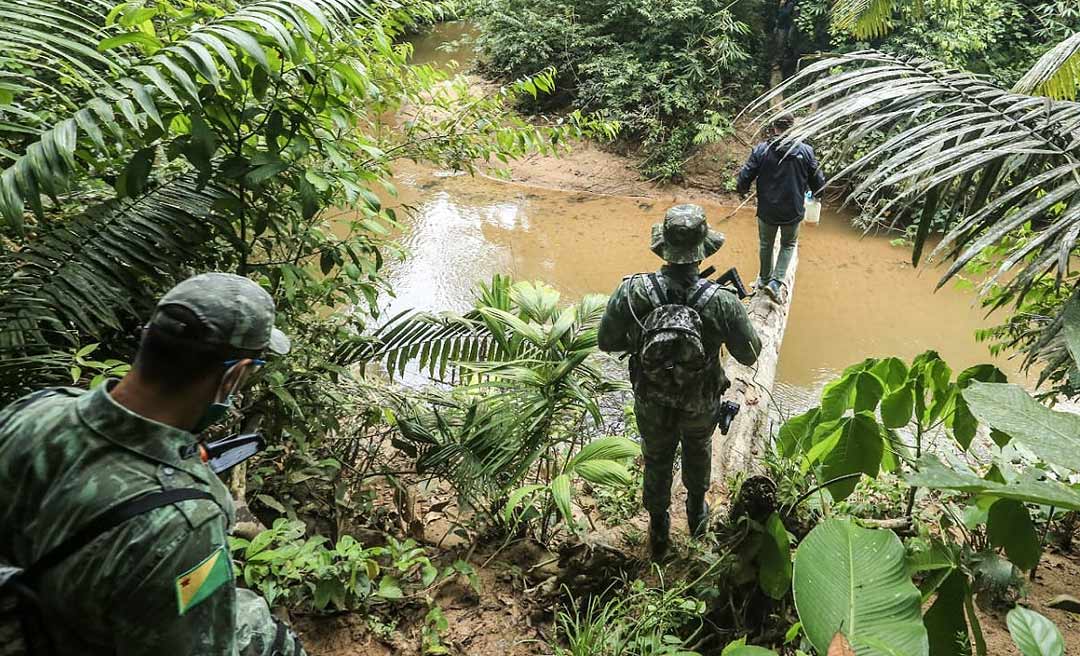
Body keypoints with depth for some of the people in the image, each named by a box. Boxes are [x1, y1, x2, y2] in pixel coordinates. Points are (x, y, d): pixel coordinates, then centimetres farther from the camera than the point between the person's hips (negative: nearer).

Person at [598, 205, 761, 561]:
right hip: (701, 406, 0)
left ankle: (659, 532, 47)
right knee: (698, 452, 32)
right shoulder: (721, 301, -27)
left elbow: (606, 341, -12)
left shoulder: (632, 291, -25)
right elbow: (749, 354, -12)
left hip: (651, 405, 0)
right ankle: (696, 512, 57)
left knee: (656, 462, 27)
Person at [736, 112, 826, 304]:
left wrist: (744, 191, 12)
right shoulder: (806, 151, -10)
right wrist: (813, 193, 19)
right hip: (793, 211, 0)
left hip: (767, 210, 0)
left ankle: (765, 279, 40)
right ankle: (776, 282, 5)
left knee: (766, 245, 23)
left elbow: (744, 178, -11)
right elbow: (818, 182, -4)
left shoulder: (761, 150, -12)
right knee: (788, 245, 20)